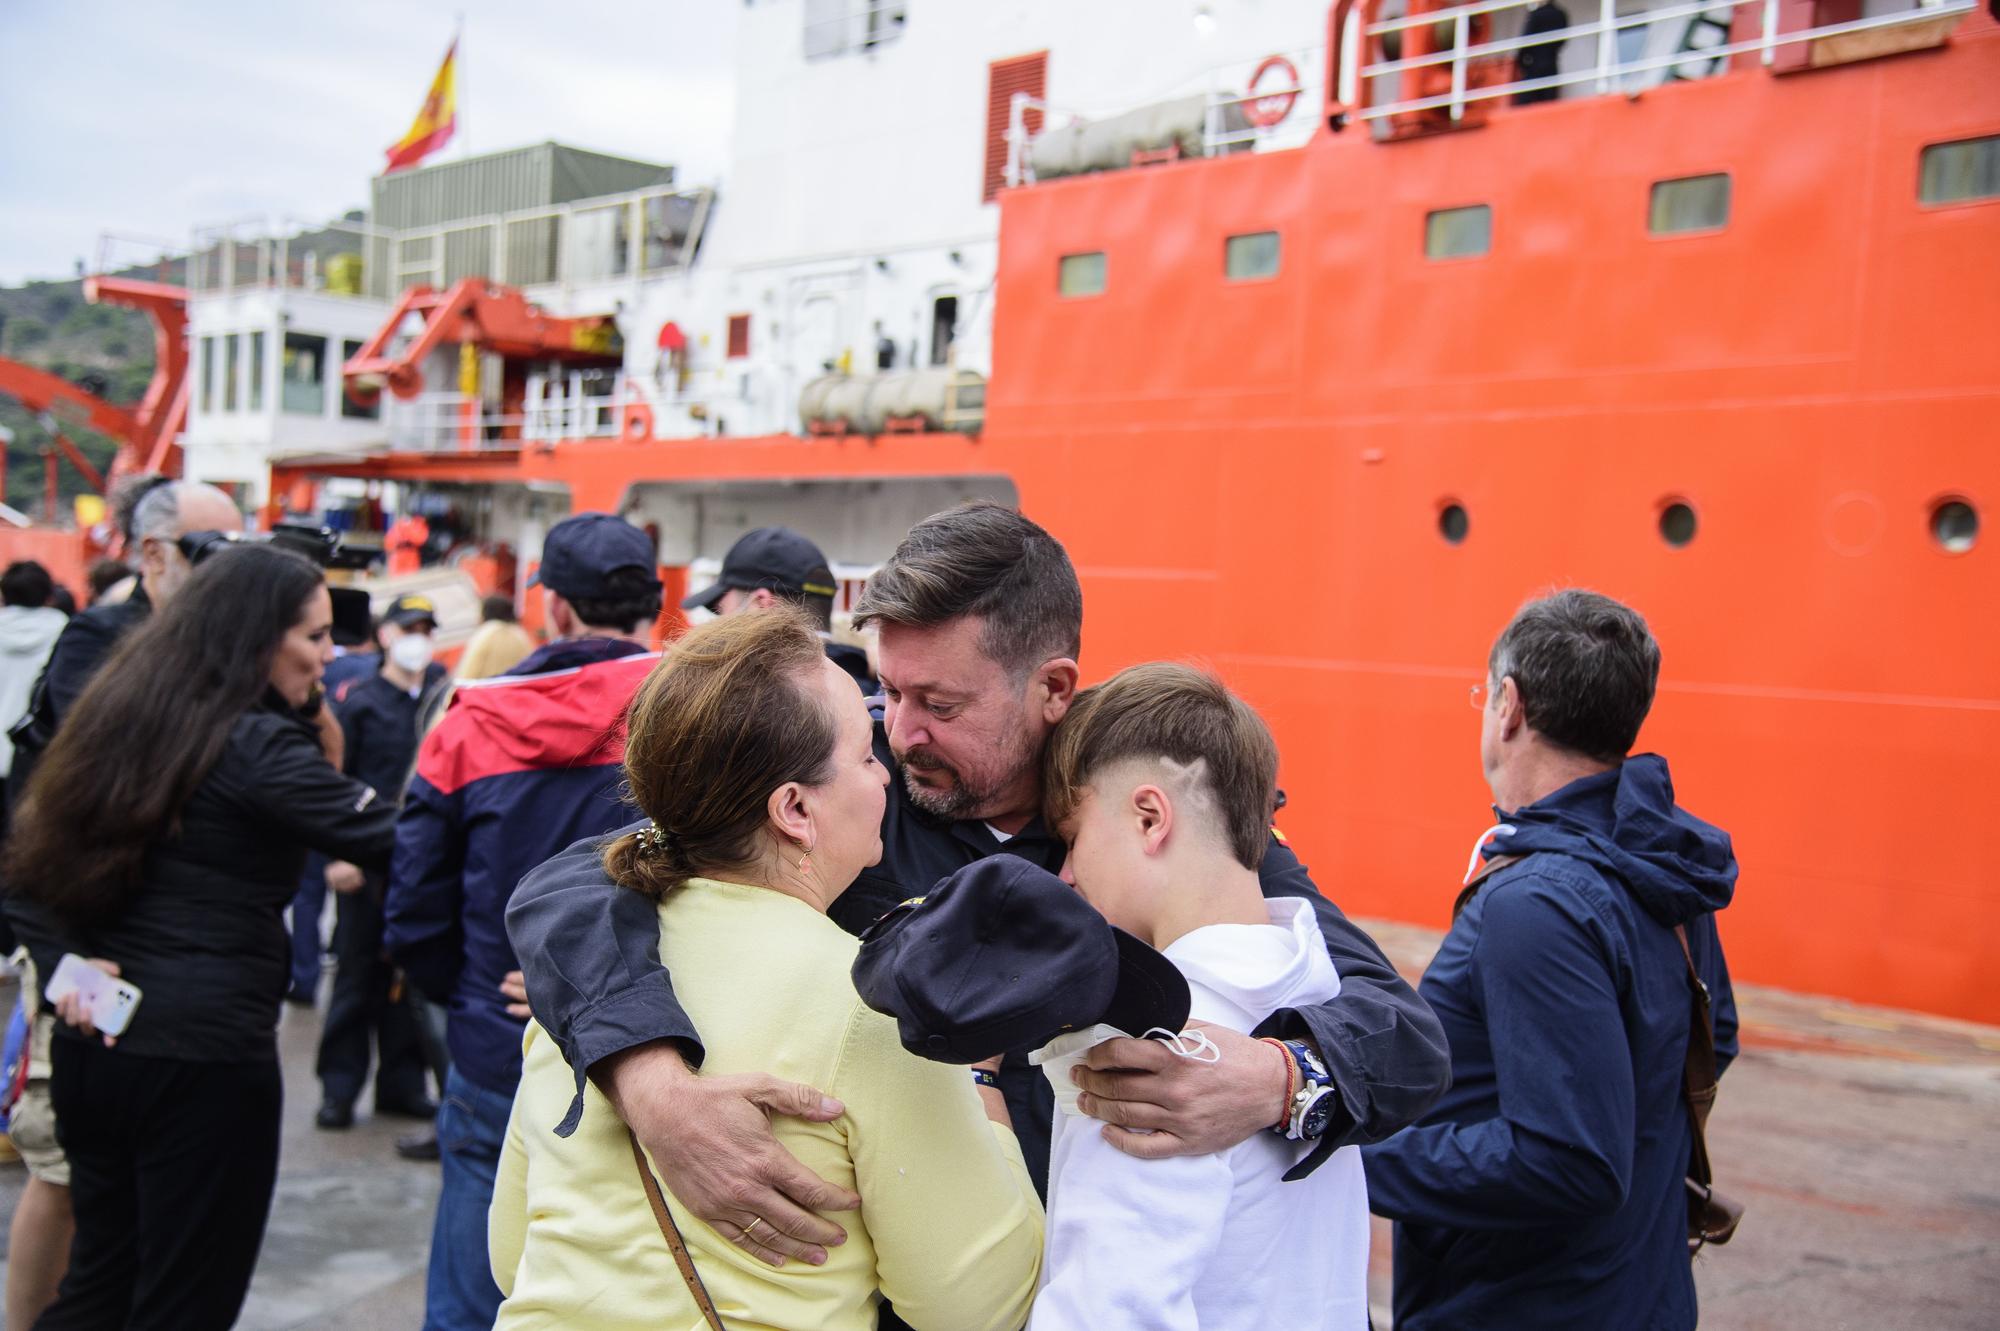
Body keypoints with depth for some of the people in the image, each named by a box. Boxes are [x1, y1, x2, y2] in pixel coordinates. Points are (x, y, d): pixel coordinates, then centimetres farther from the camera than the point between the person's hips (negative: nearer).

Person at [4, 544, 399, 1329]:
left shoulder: (122, 714, 7)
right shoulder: (257, 745, -15)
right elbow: (393, 840, -20)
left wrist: (72, 957, 8)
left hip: (95, 1039, 7)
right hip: (205, 1056, -7)